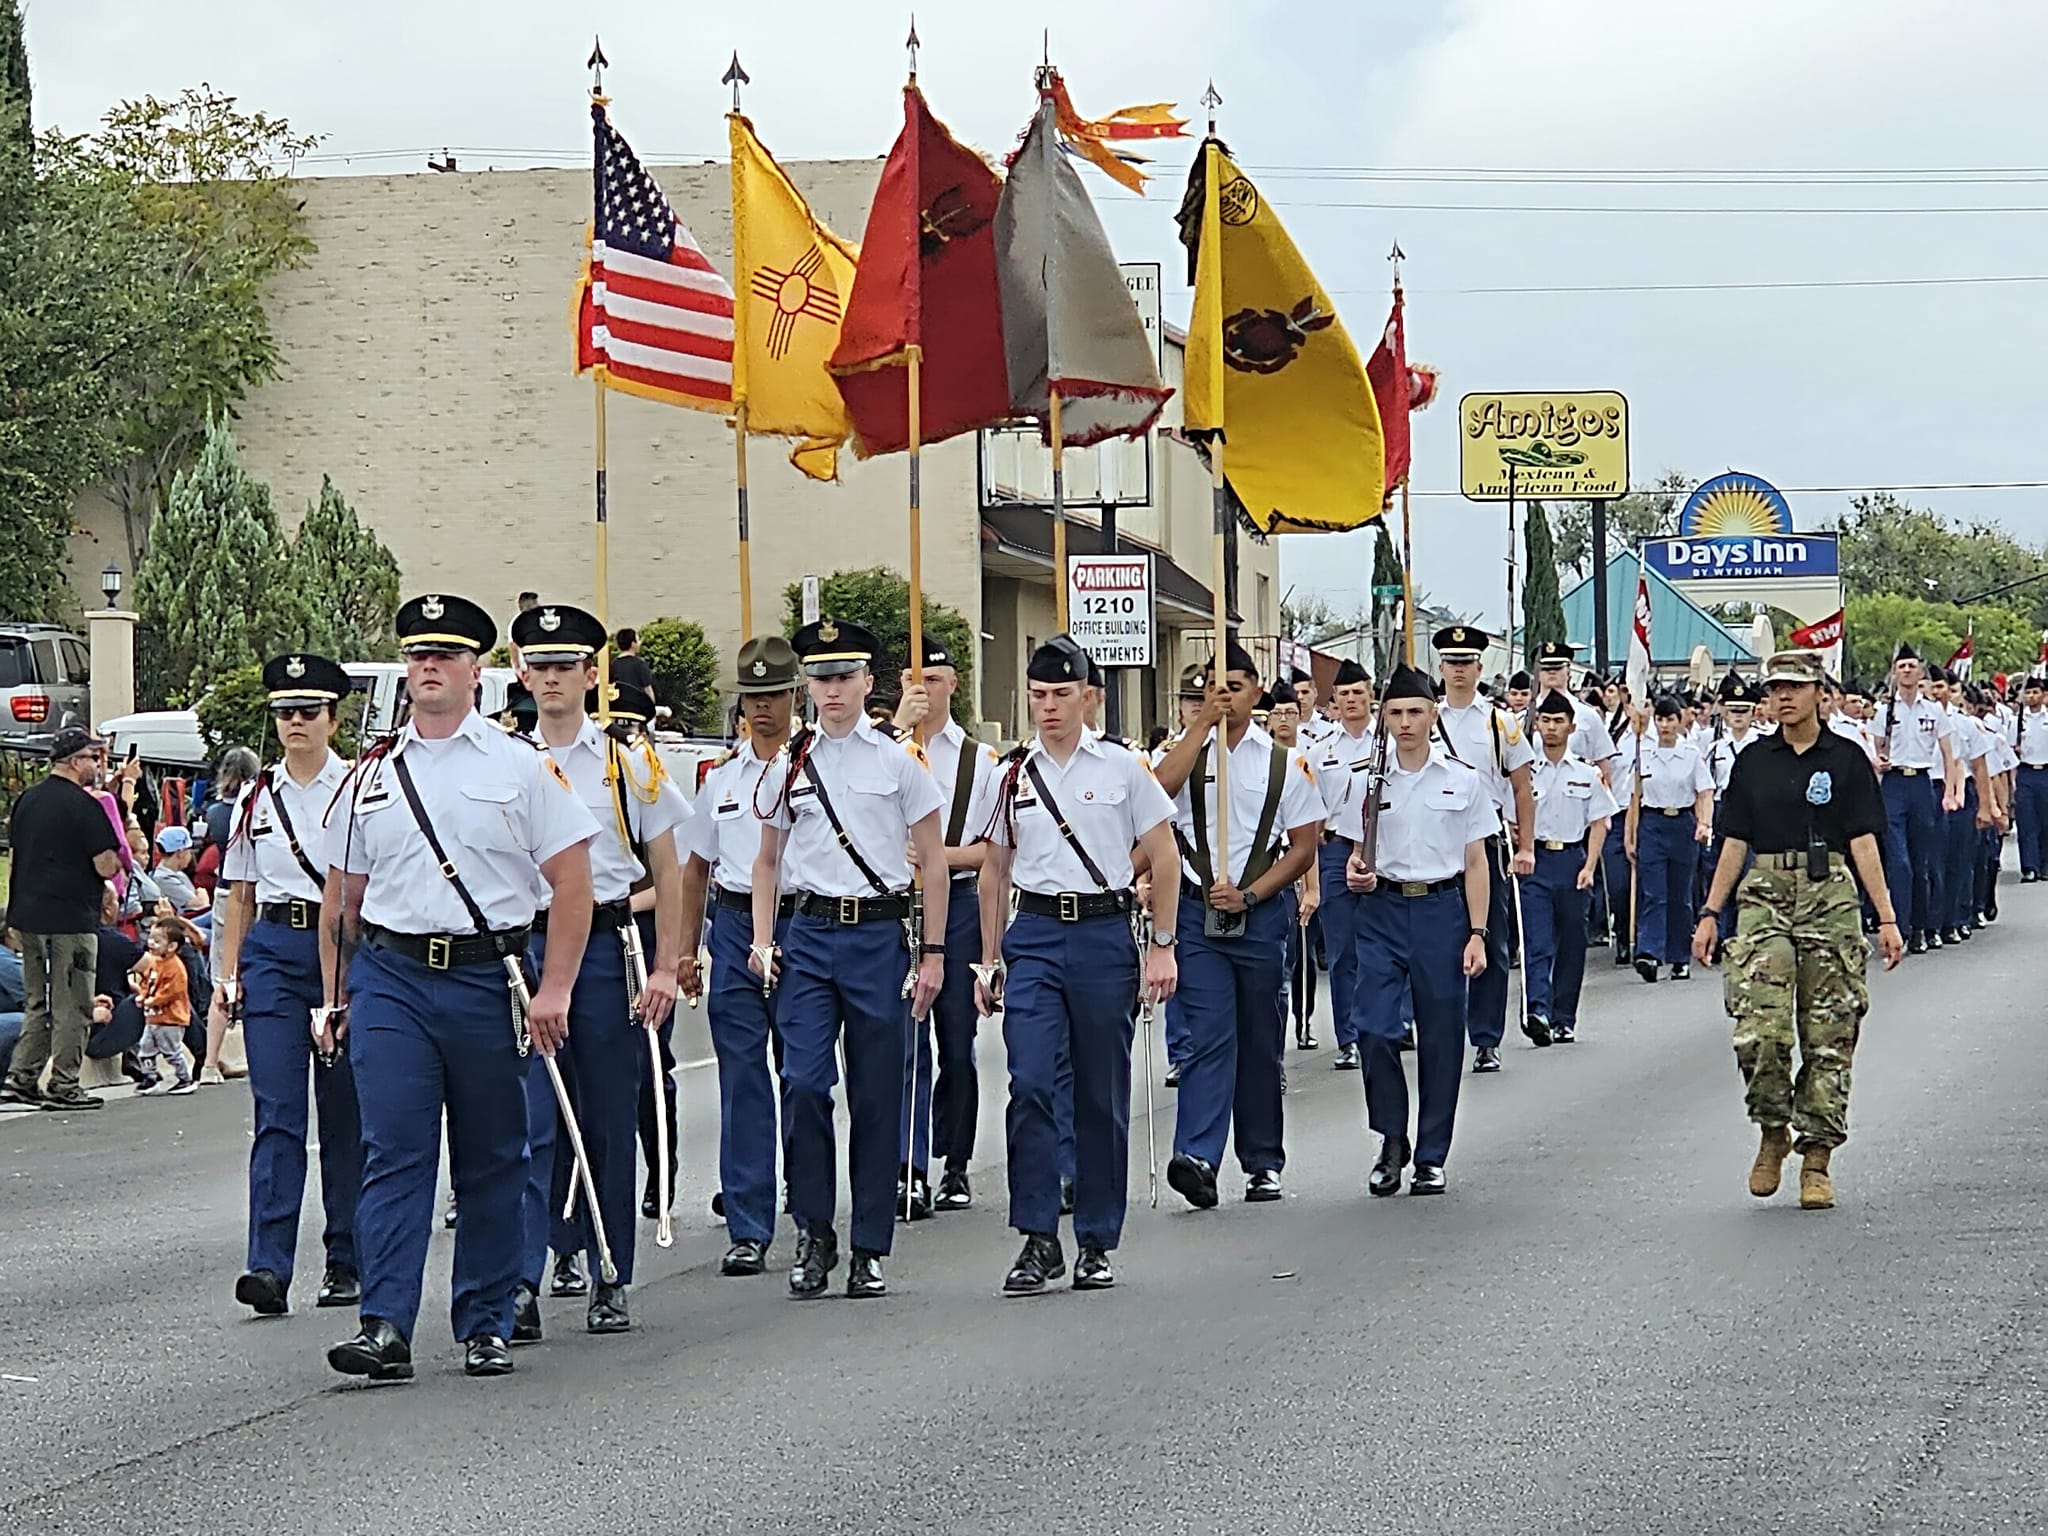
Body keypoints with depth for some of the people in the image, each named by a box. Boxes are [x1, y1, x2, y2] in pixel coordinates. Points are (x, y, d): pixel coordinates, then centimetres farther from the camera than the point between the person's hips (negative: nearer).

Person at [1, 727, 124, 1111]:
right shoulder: (83, 805, -14)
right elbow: (107, 866, -16)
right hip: (71, 917, -7)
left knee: (36, 1003, 16)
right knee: (71, 1007, 0)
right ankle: (63, 1085, 1)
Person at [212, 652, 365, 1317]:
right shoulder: (255, 798, 10)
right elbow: (239, 896, 15)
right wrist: (227, 976, 8)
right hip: (271, 952, 2)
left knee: (343, 1113, 5)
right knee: (278, 1112, -9)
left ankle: (347, 1262, 16)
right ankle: (269, 1267, -16)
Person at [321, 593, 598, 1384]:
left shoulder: (520, 766, 2)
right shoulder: (374, 775, 12)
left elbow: (573, 881, -2)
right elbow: (342, 898, 18)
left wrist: (554, 990, -9)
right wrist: (334, 998, 14)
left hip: (488, 976, -1)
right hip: (390, 978, 2)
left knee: (493, 1161, 7)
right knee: (394, 1154, -8)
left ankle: (486, 1325, 16)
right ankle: (385, 1326, -13)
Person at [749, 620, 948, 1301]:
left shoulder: (898, 760, 1)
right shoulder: (788, 765, 8)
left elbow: (933, 861, 5)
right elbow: (768, 861, 17)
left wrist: (932, 954, 1)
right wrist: (761, 940, 5)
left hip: (879, 933, -1)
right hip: (810, 934, 1)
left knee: (877, 1097, 2)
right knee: (804, 1083, -10)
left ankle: (869, 1250, 10)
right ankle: (814, 1237, 2)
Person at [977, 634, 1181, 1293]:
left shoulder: (1123, 766, 1)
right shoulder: (1013, 773, 8)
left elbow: (1164, 859, 5)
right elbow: (995, 869, 16)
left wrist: (1161, 946, 0)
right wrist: (989, 959, 13)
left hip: (1105, 935, -1)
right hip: (1034, 936, 1)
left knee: (1102, 1095, 4)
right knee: (1030, 1084, -12)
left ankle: (1097, 1244, 13)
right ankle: (1038, 1240, -8)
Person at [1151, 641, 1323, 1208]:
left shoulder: (1284, 763, 7)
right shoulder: (1187, 751, 8)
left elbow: (1305, 845, 3)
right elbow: (1158, 789, -15)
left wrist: (1249, 895, -8)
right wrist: (1203, 723, -15)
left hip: (1261, 912, 1)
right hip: (1198, 911, -1)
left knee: (1260, 1042, 8)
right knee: (1208, 1035, -13)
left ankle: (1263, 1162, 16)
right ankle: (1197, 1158, -23)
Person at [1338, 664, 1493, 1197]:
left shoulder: (1462, 780, 3)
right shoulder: (1370, 781, 5)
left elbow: (1476, 862, 5)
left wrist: (1477, 933, -1)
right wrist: (1355, 873, -11)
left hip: (1443, 907, -1)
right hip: (1383, 910, 1)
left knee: (1441, 1037, 3)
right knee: (1374, 1026, -12)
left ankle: (1431, 1157, 13)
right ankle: (1392, 1140, 7)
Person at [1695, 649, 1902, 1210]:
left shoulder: (1845, 759, 5)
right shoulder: (1754, 762, 10)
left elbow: (1863, 842, 2)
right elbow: (1734, 842, 13)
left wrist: (1886, 918, -4)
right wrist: (1710, 915, 7)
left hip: (1830, 897, -1)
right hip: (1764, 898, 1)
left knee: (1828, 1036, 0)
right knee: (1759, 1030, -14)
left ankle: (1817, 1158, 6)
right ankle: (1772, 1131, 8)